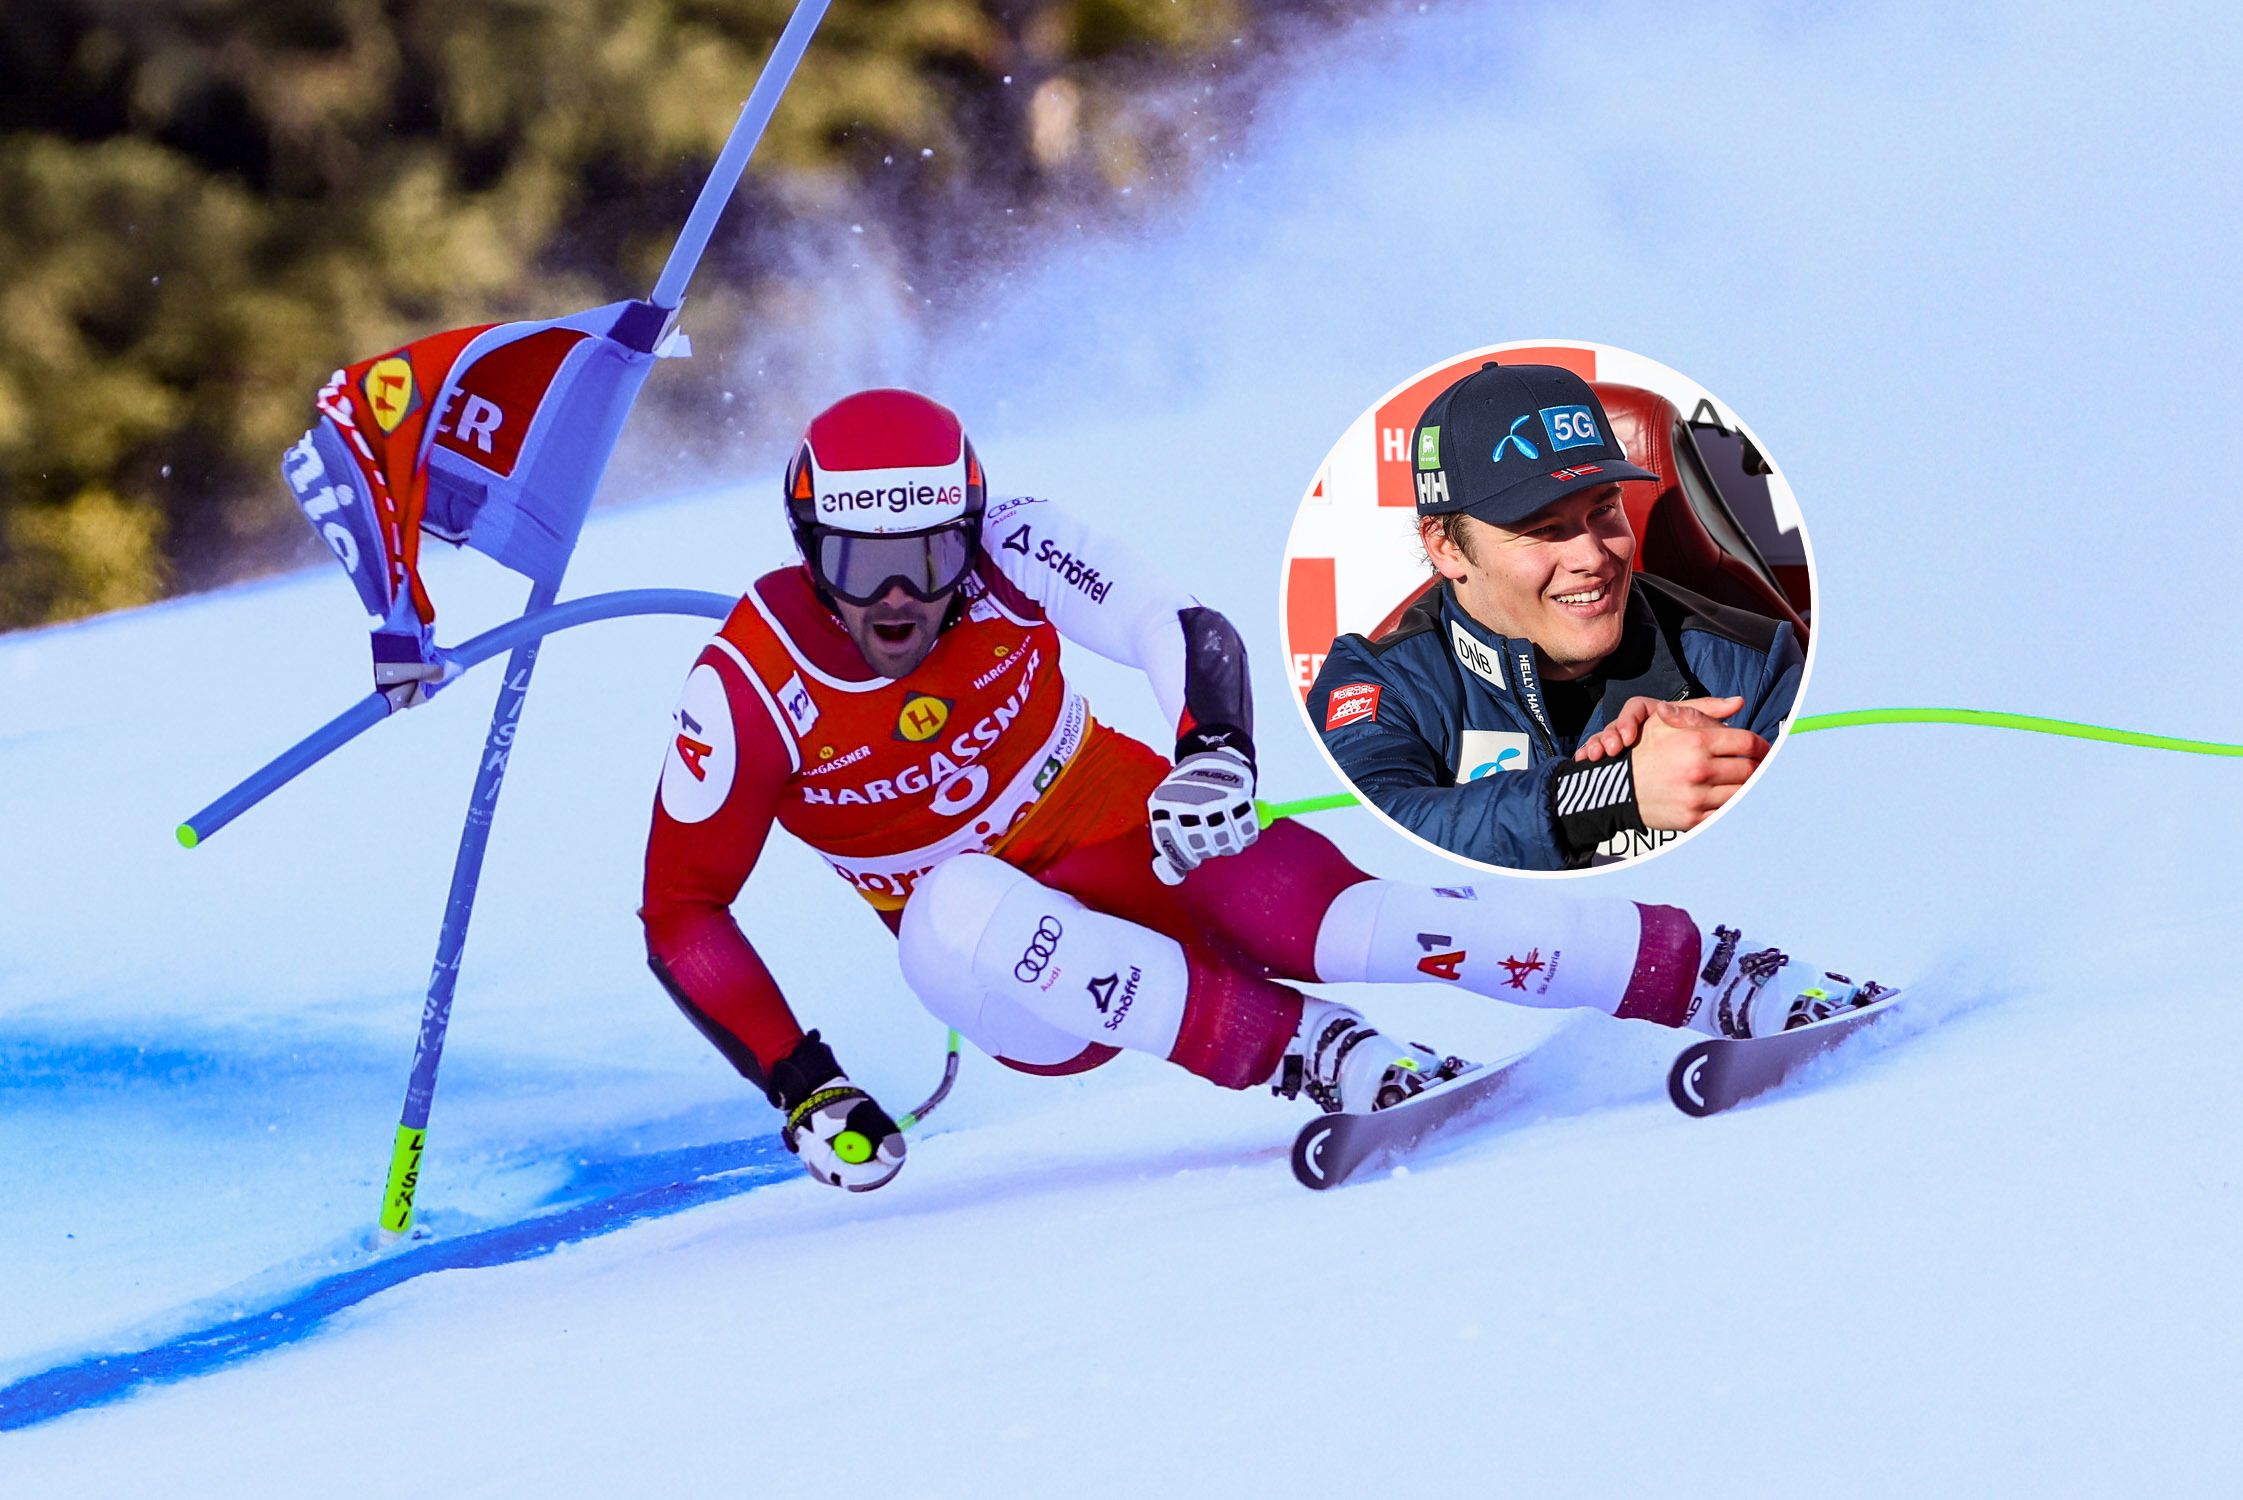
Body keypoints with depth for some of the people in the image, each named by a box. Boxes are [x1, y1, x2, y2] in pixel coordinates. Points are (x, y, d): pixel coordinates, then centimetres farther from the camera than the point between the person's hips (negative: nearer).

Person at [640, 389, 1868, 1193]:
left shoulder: (1005, 552, -16)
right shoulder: (747, 690, -18)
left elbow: (1185, 632, -18)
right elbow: (680, 916, -12)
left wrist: (1217, 749, -40)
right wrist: (802, 1090, -19)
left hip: (1147, 841, 0)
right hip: (1016, 977, 0)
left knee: (1323, 922, -30)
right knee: (958, 904, -36)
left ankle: (1715, 978, -30)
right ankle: (1307, 1051, -36)